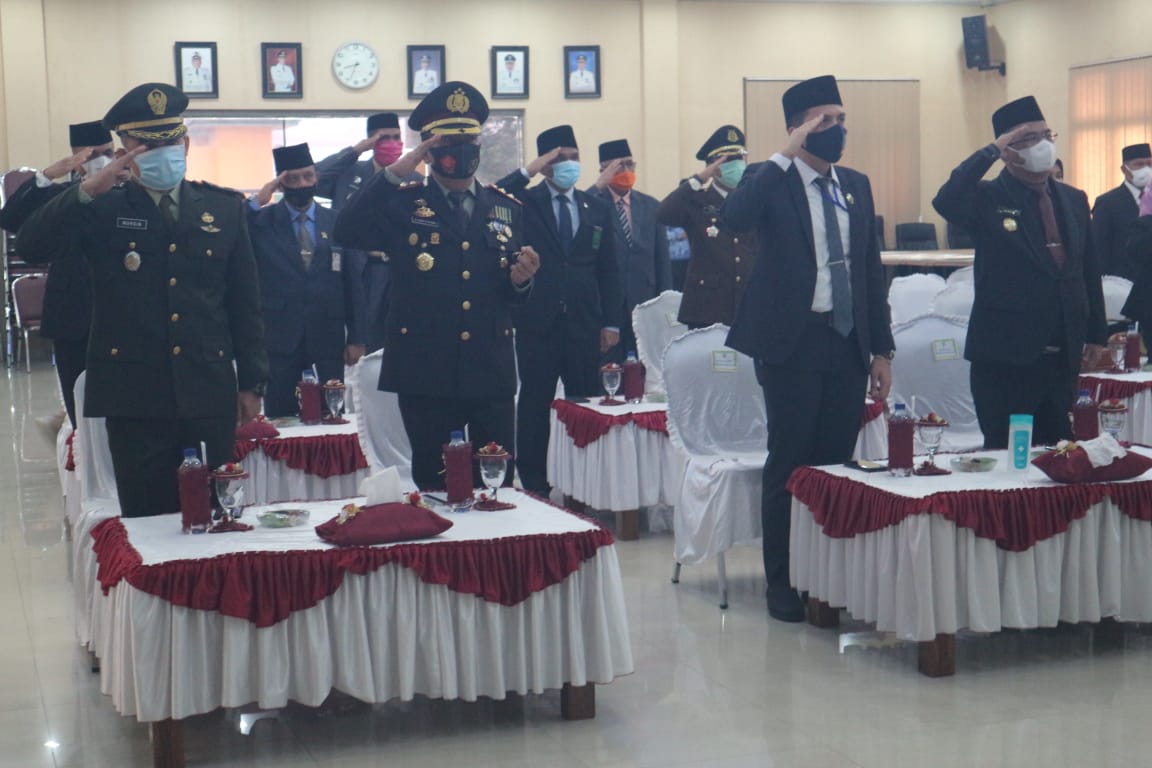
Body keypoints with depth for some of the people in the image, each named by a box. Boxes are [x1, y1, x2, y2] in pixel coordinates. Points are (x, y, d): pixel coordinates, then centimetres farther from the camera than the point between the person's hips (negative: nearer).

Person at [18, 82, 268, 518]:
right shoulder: (102, 210, 4)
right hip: (135, 397, -1)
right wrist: (89, 189, -21)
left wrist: (251, 382, 8)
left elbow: (245, 302, 10)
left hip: (210, 395, 2)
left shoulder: (224, 208, 9)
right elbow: (33, 246, -11)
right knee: (147, 520, 3)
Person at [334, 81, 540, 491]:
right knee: (432, 484, 6)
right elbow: (346, 231, -17)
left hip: (491, 373, 3)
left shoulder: (506, 208, 11)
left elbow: (513, 294, 12)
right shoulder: (402, 203, 2)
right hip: (425, 373, -2)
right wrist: (395, 171, -20)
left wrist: (520, 279, -12)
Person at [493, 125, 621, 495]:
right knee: (535, 405, 2)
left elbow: (607, 270, 13)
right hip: (537, 322, -3)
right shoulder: (524, 202, 2)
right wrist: (527, 172, -16)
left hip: (584, 325, 3)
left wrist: (611, 322, 7)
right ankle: (534, 485, 10)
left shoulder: (597, 209, 12)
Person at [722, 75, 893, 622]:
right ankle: (782, 582, 12)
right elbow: (733, 218, -26)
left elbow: (871, 269, 15)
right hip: (793, 341, -5)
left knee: (838, 462, 7)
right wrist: (785, 156, -21)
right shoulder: (771, 182, -3)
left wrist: (881, 349, 11)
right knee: (790, 463, 0)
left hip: (848, 342, 5)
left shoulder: (856, 186, 13)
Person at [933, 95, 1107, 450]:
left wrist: (1096, 334, 14)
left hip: (1064, 355, 5)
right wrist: (990, 151, -22)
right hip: (1005, 355, -5)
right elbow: (945, 202, -28)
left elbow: (1089, 271, 16)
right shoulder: (988, 199, -5)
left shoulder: (1074, 200, 12)